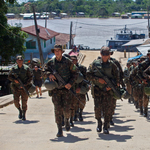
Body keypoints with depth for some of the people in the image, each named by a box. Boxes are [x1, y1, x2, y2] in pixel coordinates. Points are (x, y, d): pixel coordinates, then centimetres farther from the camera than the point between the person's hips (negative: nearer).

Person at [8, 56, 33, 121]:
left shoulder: (26, 68, -3)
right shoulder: (14, 68, 2)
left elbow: (30, 77, -1)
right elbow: (9, 76, 9)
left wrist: (25, 84, -11)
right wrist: (14, 80, -11)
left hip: (25, 87, -1)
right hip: (16, 87, 2)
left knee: (24, 102, -2)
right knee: (16, 101, -7)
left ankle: (24, 115, 11)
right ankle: (20, 110, 21)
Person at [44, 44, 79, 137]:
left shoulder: (68, 62, -2)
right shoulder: (51, 62, 5)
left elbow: (75, 73, 4)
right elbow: (45, 70, 17)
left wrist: (71, 83, -8)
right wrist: (49, 74, -6)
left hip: (66, 89, -1)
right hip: (56, 89, 1)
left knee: (66, 109, -2)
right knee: (58, 109, -4)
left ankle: (67, 120, 34)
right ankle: (60, 130, 2)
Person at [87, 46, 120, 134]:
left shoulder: (112, 65, 4)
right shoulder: (95, 63, 3)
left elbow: (117, 77, 7)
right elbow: (88, 75, 3)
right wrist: (98, 79, -11)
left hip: (108, 90, 0)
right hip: (97, 89, 0)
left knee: (107, 108, -3)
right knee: (97, 107, -6)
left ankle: (106, 127, 7)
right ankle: (99, 123, 18)